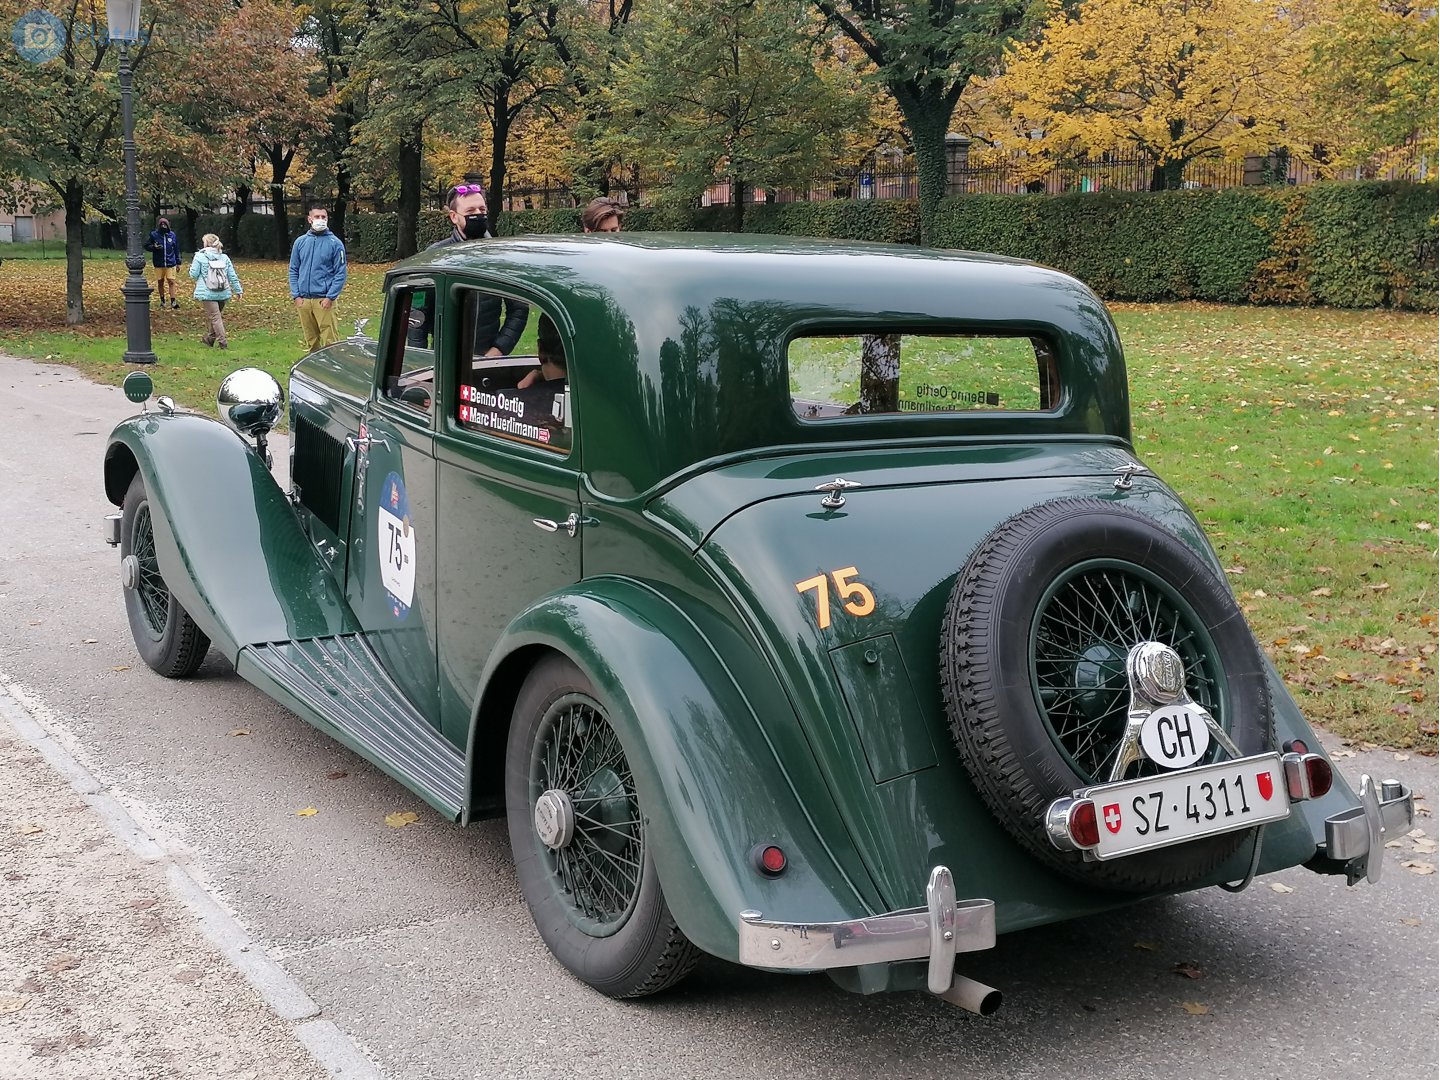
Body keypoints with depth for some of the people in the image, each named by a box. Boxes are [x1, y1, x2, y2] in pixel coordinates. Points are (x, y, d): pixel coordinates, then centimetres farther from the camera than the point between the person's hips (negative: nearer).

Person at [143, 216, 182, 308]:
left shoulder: (172, 235, 4)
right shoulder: (154, 235, 0)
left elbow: (176, 250, 11)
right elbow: (146, 246, 6)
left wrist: (178, 263, 10)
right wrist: (154, 247, -16)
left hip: (171, 264, 0)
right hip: (159, 264, 0)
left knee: (172, 282, -9)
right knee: (160, 282, 9)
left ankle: (173, 301, -10)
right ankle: (162, 301, 22)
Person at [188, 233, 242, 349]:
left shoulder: (199, 256, -5)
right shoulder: (224, 257, 7)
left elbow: (193, 275, -3)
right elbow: (232, 276, 8)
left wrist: (192, 266, 18)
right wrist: (238, 290, 15)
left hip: (207, 293, -5)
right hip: (223, 293, 5)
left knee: (215, 317, -3)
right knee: (215, 315, 20)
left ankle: (222, 341, -9)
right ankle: (211, 338, 32)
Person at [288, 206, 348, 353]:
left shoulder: (335, 243, -2)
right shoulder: (300, 241, 9)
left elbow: (340, 273, -4)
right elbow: (293, 271, 12)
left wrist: (330, 297, -12)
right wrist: (296, 295, 1)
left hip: (324, 300, -4)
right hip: (303, 299, 4)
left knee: (330, 341, -8)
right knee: (310, 341, 10)